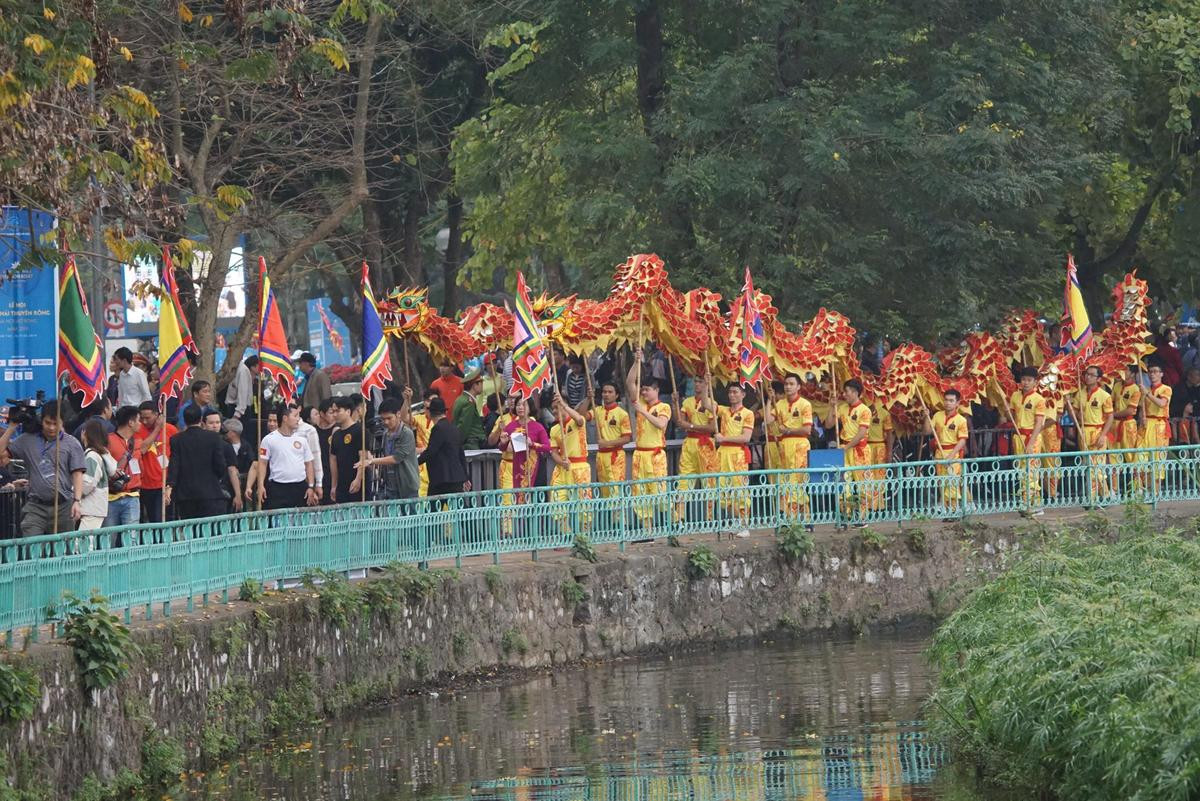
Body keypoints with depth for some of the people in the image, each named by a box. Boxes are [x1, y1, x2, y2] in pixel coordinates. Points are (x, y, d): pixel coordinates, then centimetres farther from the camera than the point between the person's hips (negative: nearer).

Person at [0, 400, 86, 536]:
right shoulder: (28, 440, 11)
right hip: (35, 506, 1)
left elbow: (77, 474, 0)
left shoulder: (71, 444, 4)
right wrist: (12, 427, 8)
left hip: (63, 506, -1)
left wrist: (77, 501, -11)